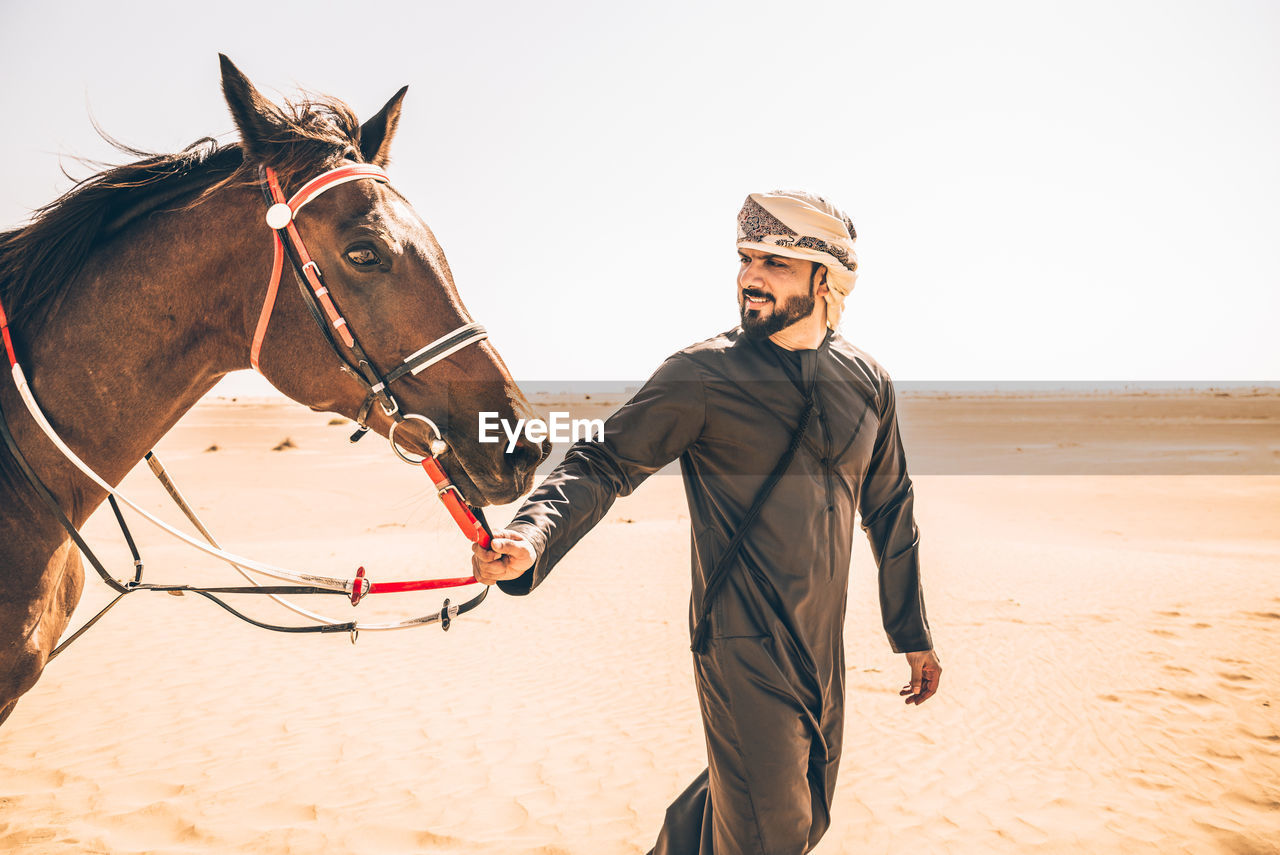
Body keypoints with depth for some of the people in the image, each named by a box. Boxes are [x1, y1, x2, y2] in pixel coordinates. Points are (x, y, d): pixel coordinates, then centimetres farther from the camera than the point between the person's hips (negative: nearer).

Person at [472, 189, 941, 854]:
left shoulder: (869, 383, 4)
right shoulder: (702, 375, -11)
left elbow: (889, 512, 14)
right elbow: (603, 463, -13)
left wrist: (913, 634, 19)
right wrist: (532, 538, -33)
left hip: (823, 650, 6)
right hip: (743, 648, -5)